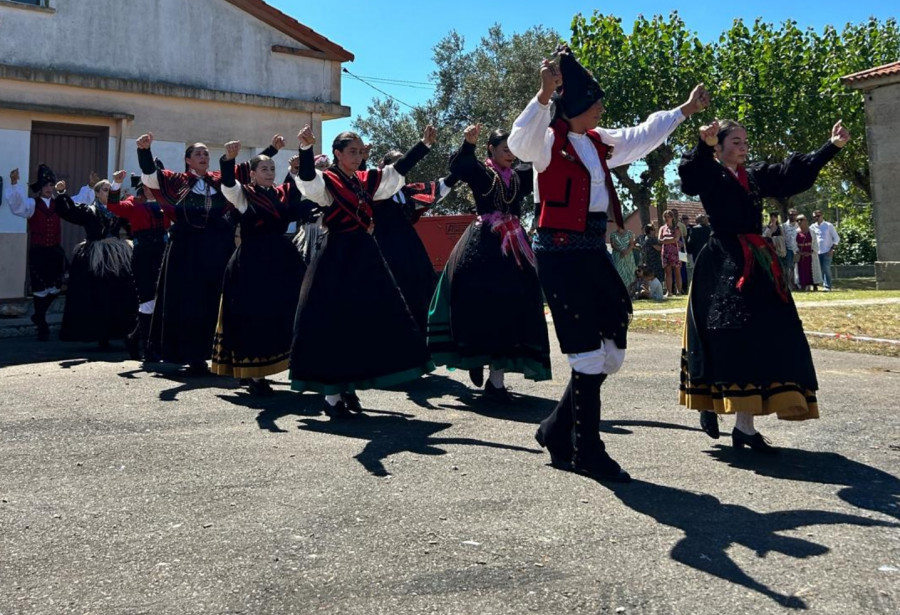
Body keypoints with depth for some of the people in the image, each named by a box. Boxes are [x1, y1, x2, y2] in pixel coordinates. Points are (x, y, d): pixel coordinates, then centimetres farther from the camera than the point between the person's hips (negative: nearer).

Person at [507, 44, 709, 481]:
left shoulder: (599, 143, 16)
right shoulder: (549, 140, -7)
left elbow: (642, 138, 31)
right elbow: (519, 143, -29)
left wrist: (684, 110, 38)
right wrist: (544, 96, -40)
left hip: (593, 252, 8)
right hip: (560, 253, -8)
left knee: (611, 352, 8)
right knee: (588, 353, -6)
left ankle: (558, 431, 22)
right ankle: (587, 452, 8)